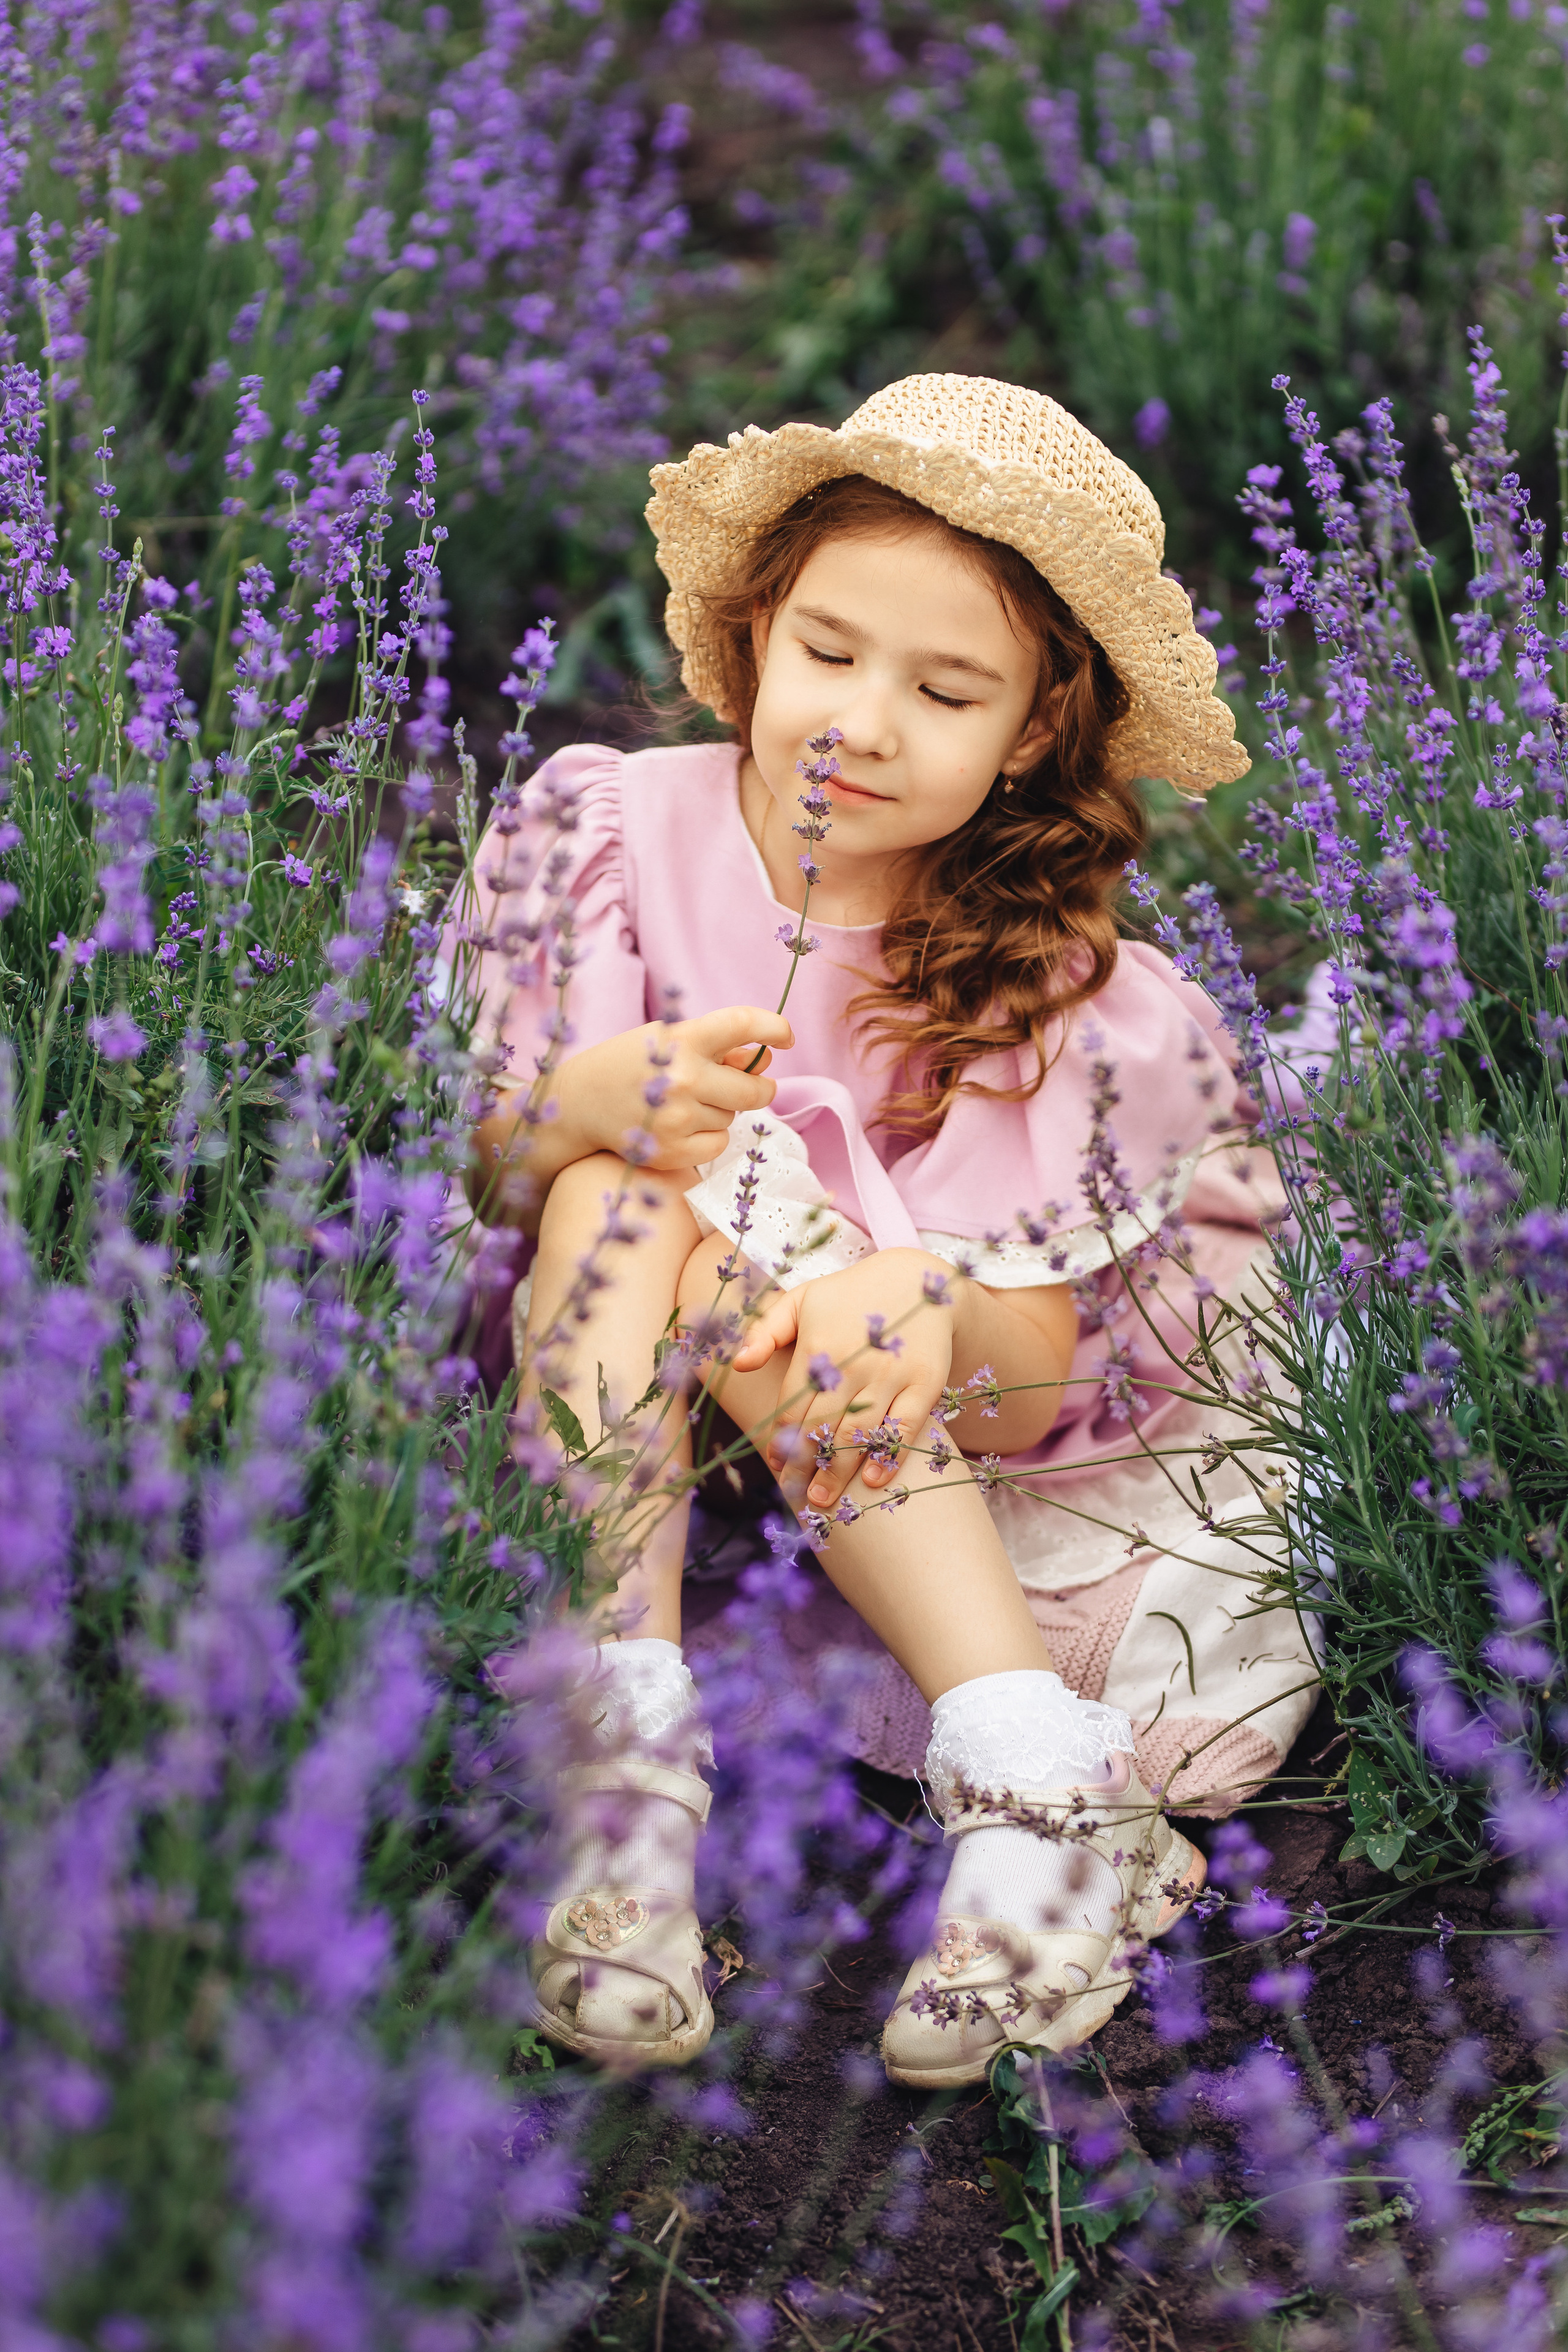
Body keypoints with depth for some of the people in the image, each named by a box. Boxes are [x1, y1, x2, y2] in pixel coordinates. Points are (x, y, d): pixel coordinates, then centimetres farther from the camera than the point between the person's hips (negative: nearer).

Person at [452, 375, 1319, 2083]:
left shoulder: (1044, 981, -9)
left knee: (745, 1228, -29)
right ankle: (624, 1745, -40)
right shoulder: (606, 834, -7)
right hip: (561, 1397, 1)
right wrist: (582, 1104, -34)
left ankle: (1030, 1780, -35)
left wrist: (936, 1308, -39)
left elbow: (1059, 1369, -15)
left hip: (884, 1480, -1)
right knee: (621, 1188, -27)